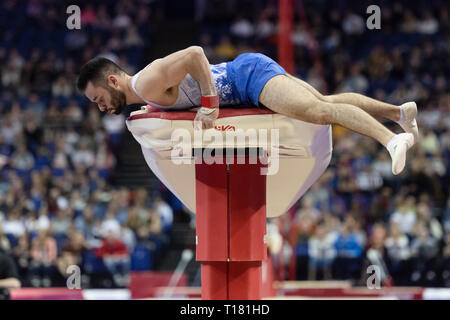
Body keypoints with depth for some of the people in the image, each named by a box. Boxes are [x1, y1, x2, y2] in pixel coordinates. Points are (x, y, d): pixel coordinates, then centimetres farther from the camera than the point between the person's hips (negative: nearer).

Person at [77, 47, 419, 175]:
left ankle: (390, 138, -39)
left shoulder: (146, 84, -17)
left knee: (315, 110, -26)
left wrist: (209, 104, -27)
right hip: (245, 69, 10)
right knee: (325, 101, 11)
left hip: (250, 74, -10)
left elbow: (194, 54, -29)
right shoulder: (148, 94, 15)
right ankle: (398, 110, 11)